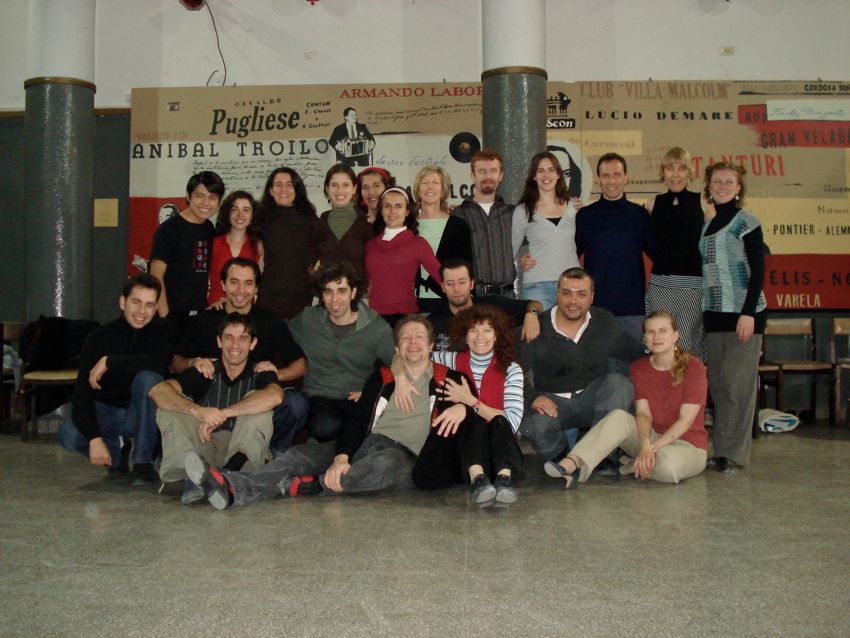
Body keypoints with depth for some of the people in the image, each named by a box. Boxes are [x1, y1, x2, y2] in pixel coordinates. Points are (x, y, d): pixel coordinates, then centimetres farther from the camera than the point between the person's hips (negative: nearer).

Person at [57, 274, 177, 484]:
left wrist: (109, 361, -28)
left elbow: (161, 363, -35)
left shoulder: (164, 330, -12)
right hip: (106, 412, 1)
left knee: (148, 377, -31)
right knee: (68, 435, -27)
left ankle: (144, 462, -19)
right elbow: (83, 392, -15)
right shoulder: (100, 337, -9)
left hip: (143, 414, -1)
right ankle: (116, 451, 8)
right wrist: (94, 438, -27)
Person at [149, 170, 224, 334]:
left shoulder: (209, 229, 10)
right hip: (173, 313, -5)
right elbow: (156, 276, -11)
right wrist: (164, 316, -16)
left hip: (200, 314, 6)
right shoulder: (169, 229, -8)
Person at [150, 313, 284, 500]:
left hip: (243, 450, -1)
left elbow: (275, 396, -26)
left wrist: (222, 414, -29)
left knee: (257, 402, -20)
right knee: (169, 407, -15)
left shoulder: (259, 374, 0)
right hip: (204, 451, 1)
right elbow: (158, 390, -16)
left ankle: (231, 470, -41)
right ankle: (181, 475, -40)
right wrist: (197, 410, -35)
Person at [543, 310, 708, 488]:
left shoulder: (694, 367, -10)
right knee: (619, 416, -27)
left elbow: (686, 419, -16)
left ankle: (633, 465, -9)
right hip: (652, 436, 4)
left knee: (668, 464, -40)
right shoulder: (639, 367, 3)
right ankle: (571, 464, -42)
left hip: (689, 445, -3)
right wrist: (646, 445, -29)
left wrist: (654, 447, -26)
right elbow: (643, 413, -9)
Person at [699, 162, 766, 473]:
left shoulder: (746, 221, -4)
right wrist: (706, 312, 12)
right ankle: (721, 449, 14)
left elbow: (758, 270, -9)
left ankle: (734, 454, 1)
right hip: (714, 313, 7)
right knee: (718, 384, 7)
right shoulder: (708, 225, 15)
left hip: (743, 312, -7)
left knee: (738, 383, -5)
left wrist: (748, 313, -18)